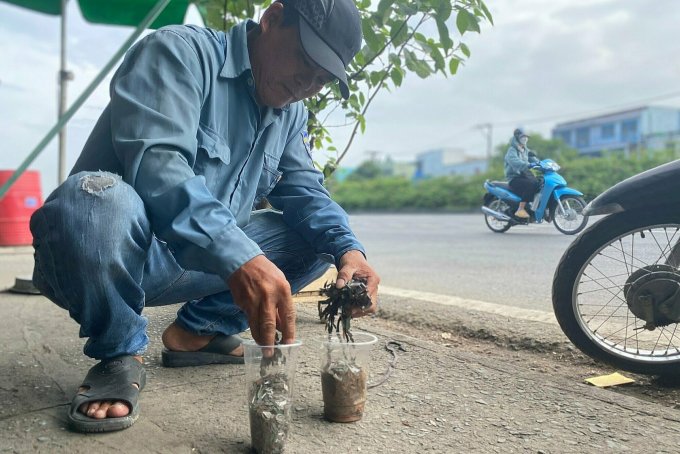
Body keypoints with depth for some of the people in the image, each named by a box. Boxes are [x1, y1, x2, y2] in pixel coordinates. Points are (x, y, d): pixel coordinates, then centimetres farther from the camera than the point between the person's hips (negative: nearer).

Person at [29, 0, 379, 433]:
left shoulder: (290, 113, 9)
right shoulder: (182, 52, -15)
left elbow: (307, 191, 4)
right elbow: (155, 164, -29)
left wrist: (348, 249, -18)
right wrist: (239, 258, -42)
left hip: (197, 264, 7)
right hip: (122, 254, -6)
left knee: (319, 237, 1)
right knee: (99, 196, -38)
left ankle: (197, 332, 8)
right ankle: (120, 355, -11)